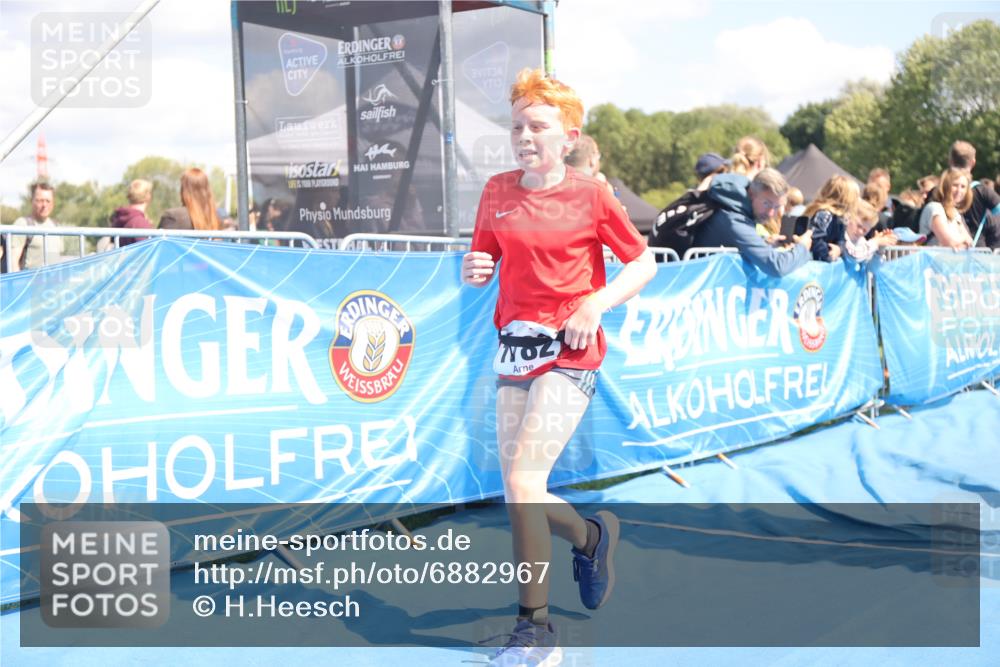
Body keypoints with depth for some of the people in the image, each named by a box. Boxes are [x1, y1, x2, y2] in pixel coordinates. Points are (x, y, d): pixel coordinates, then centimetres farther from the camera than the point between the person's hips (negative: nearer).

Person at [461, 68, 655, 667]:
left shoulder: (590, 194, -5)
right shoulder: (498, 191, 7)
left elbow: (644, 262, 2)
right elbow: (483, 264, 15)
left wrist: (597, 303, -13)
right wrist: (474, 272, -9)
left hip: (569, 354, -6)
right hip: (516, 351, 6)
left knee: (522, 482, -16)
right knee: (520, 494, 8)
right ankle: (591, 534, 40)